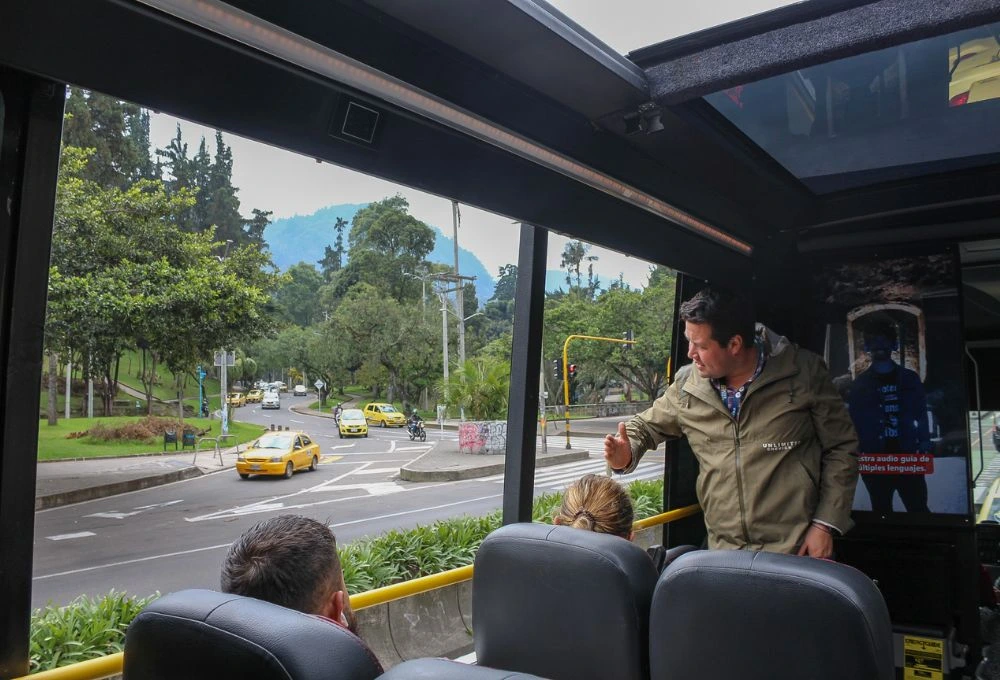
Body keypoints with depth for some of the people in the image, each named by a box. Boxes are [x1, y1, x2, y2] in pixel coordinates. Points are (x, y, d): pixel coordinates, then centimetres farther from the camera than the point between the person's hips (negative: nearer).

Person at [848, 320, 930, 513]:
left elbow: (921, 415, 8)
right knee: (882, 511, 8)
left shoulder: (909, 379, 7)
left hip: (906, 456, 0)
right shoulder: (861, 383, 5)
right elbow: (854, 421, 3)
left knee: (919, 509, 1)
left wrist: (924, 446, -2)